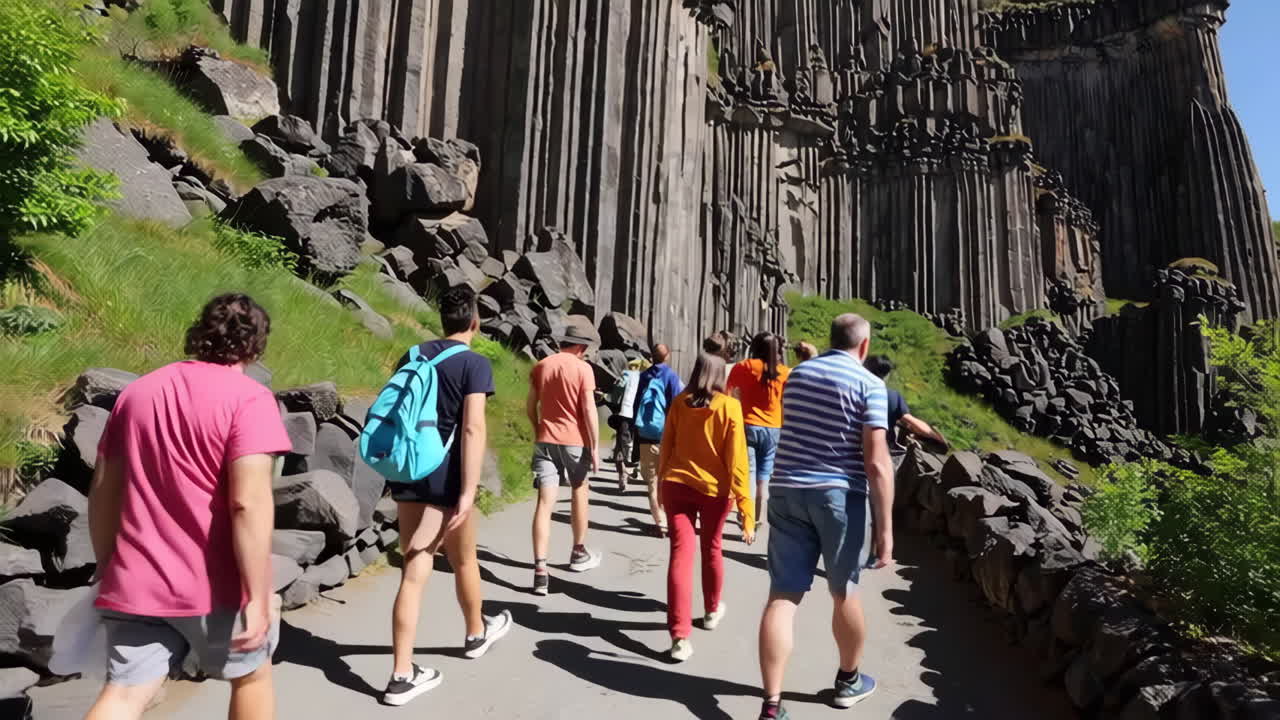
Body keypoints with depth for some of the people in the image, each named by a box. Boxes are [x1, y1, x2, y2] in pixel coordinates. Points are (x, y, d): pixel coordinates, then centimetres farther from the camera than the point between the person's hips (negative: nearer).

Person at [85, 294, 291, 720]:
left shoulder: (136, 391, 7)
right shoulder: (248, 397, -13)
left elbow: (102, 492, 10)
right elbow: (249, 502, -23)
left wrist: (108, 570, 20)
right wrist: (259, 595, -20)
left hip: (135, 583, 5)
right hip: (214, 585, -4)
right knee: (251, 676, 18)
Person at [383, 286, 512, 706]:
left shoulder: (413, 356, 9)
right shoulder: (475, 363, -10)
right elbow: (473, 428, -20)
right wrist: (468, 491, -20)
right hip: (446, 479, -5)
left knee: (414, 572, 6)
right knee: (463, 562, 17)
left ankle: (402, 675, 6)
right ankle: (477, 634, 40)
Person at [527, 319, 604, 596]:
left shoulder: (541, 366, 8)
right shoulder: (583, 368, -6)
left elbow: (530, 405, 11)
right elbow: (589, 410, -11)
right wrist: (595, 448, -8)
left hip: (545, 440, 3)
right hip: (575, 440, -3)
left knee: (545, 503, -3)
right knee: (580, 491, 20)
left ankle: (540, 570, -12)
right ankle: (579, 553, 32)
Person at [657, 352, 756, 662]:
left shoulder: (679, 402, -1)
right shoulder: (729, 406, -8)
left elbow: (666, 447, 6)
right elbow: (736, 459, -11)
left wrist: (662, 483, 20)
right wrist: (745, 505, -10)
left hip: (676, 484, 1)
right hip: (714, 488, -1)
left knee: (681, 553, -2)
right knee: (711, 550, 20)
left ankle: (680, 637, -9)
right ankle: (712, 611, 41)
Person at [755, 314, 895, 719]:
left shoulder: (797, 375, 11)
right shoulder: (869, 385, -7)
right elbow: (876, 463, -14)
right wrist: (885, 527, -11)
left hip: (786, 491, 4)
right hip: (840, 495, -4)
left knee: (783, 596, 2)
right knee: (844, 591, 16)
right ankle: (849, 681, 37)